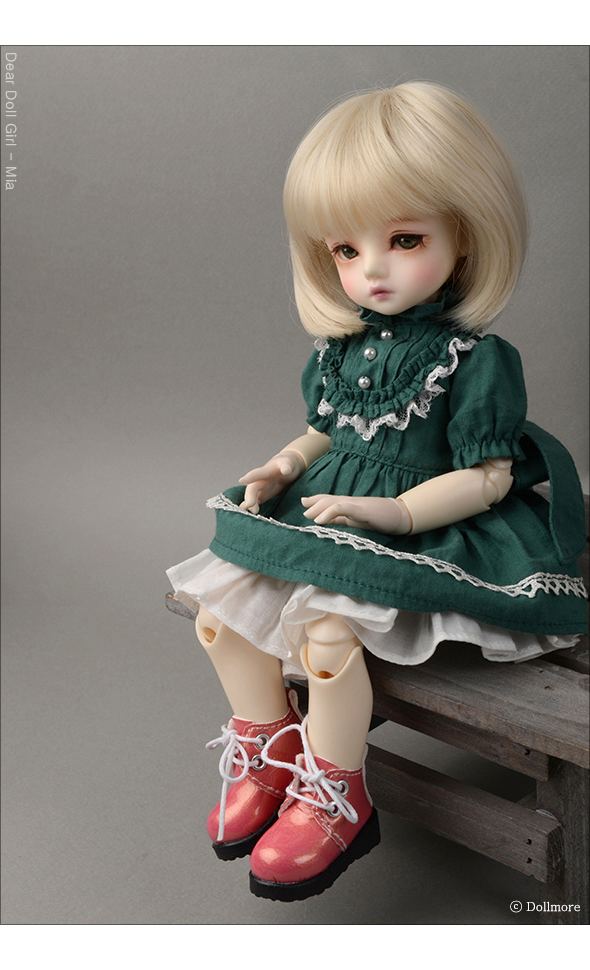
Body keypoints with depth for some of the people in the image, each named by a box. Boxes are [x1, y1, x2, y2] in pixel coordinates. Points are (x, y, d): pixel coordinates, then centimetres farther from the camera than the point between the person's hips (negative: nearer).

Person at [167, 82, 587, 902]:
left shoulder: (476, 360, -13)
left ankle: (338, 800, -3)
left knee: (325, 628, -28)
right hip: (324, 516, 7)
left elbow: (485, 479, -14)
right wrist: (281, 467, 0)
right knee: (220, 597, -4)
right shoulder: (342, 348, 7)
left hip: (413, 530, -7)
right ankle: (269, 753, 16)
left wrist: (392, 510, -24)